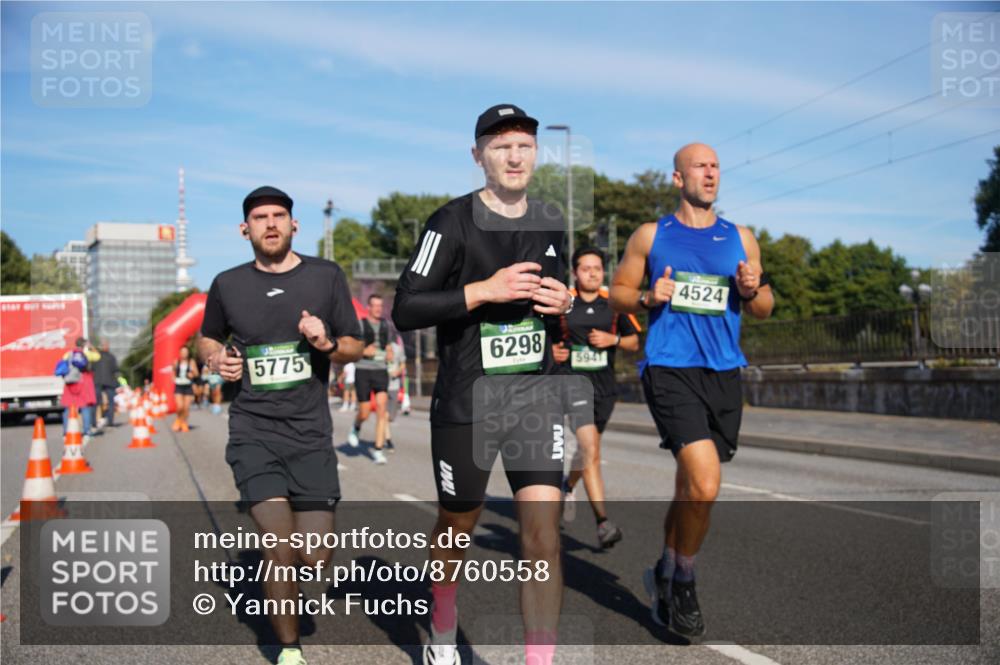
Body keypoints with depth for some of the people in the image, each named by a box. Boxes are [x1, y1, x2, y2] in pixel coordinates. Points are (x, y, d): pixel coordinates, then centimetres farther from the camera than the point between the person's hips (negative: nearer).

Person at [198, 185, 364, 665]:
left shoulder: (326, 276, 3)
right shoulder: (227, 284, 5)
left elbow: (355, 347, 8)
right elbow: (207, 339, 21)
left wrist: (328, 344, -14)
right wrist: (216, 359, -1)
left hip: (311, 432, 1)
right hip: (253, 431, -1)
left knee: (315, 560, 0)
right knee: (281, 550, -13)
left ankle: (276, 571, 37)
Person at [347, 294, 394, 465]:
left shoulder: (385, 324, 11)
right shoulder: (360, 324, -3)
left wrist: (389, 353, 6)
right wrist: (363, 351, -19)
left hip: (381, 371, 3)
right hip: (363, 371, -3)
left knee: (382, 410, -11)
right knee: (364, 413, 0)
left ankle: (378, 450, -8)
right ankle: (356, 428, 37)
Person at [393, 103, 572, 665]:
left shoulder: (551, 222, 8)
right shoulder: (453, 222, -9)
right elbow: (405, 311, -14)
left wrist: (563, 301, 0)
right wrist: (485, 290, -22)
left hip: (537, 393, 4)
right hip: (466, 401, -3)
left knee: (544, 530, -10)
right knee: (459, 524, 15)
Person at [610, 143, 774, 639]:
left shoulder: (741, 238, 12)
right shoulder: (651, 236, 5)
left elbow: (763, 309, 15)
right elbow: (618, 293, 10)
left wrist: (753, 291, -7)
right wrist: (648, 297, -10)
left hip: (723, 374, 4)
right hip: (669, 370, -4)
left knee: (691, 487, 11)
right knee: (705, 483, -19)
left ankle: (664, 574, 33)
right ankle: (683, 581, 4)